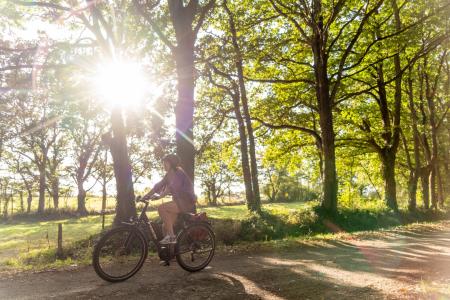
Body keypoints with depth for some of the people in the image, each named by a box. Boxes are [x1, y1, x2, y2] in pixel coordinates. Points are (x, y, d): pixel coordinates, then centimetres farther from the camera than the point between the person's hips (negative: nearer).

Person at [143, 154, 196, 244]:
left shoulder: (177, 172, -11)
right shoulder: (169, 174, 15)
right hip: (179, 201, 9)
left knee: (161, 208, -25)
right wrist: (146, 196, -1)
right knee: (165, 227, 2)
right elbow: (159, 185, 8)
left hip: (186, 202, -9)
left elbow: (172, 186, -26)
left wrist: (160, 196, -33)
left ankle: (171, 236, -21)